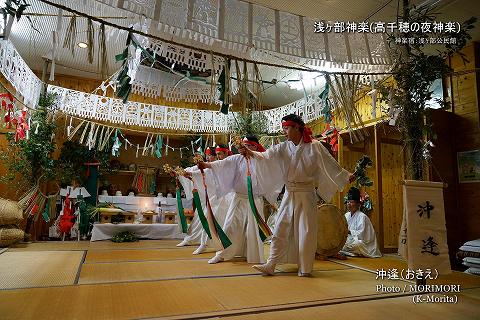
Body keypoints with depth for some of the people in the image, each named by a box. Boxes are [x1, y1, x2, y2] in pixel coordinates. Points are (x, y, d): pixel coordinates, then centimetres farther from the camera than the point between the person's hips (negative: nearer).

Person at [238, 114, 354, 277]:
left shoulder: (314, 146, -4)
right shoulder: (283, 148, 3)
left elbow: (331, 163, 3)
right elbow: (266, 156, -12)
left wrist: (346, 176, 7)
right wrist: (251, 153, -28)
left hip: (306, 193, -3)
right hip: (289, 194, 3)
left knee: (306, 231, 5)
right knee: (280, 230, 3)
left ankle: (305, 268, 20)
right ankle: (270, 265, 9)